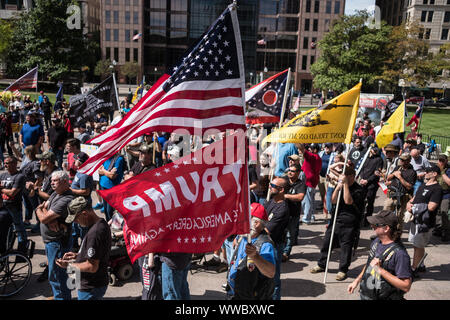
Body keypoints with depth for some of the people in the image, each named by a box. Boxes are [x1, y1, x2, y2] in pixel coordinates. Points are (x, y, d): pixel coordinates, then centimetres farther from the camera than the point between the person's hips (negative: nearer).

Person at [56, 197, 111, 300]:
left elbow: (92, 267, -26)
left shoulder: (94, 233, -29)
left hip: (90, 289, -9)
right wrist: (77, 255, 7)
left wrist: (68, 265, -15)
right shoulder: (101, 223, 2)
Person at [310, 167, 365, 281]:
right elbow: (333, 201, 1)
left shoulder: (358, 190, -9)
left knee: (346, 246, 0)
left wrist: (345, 184, -21)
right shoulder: (341, 185, 9)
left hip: (349, 224, -6)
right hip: (336, 219, 6)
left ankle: (343, 270, 15)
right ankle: (321, 265, 27)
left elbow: (348, 201, -24)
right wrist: (338, 187, -11)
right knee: (327, 242, 11)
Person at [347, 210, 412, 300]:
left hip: (384, 297, -6)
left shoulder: (399, 253, -25)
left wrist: (380, 270, -28)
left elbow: (406, 286, -25)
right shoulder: (376, 241, 0)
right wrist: (357, 280, 14)